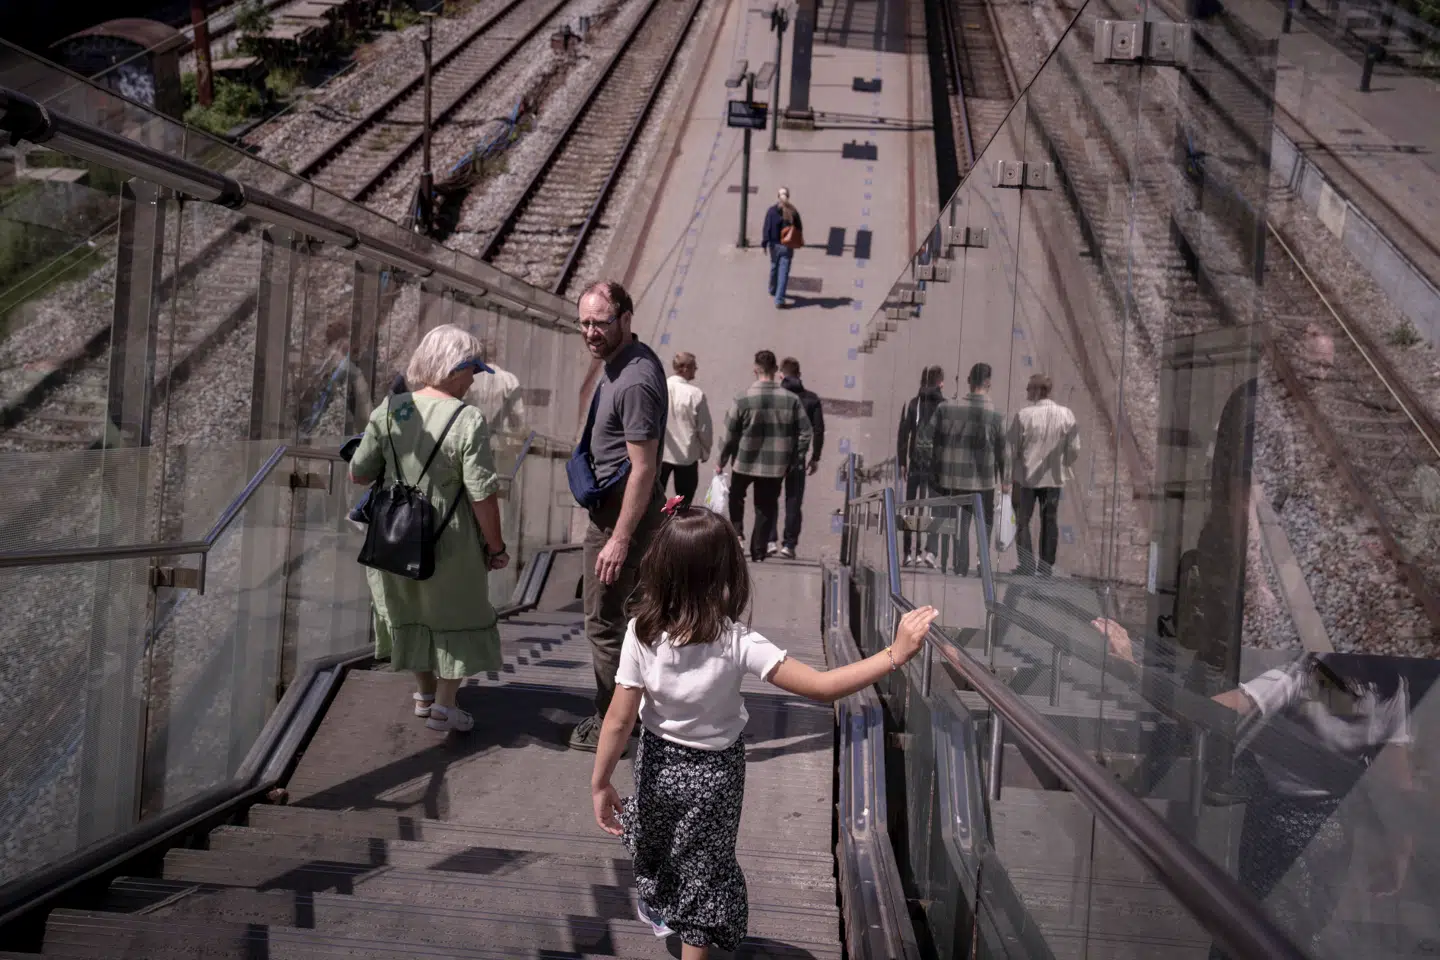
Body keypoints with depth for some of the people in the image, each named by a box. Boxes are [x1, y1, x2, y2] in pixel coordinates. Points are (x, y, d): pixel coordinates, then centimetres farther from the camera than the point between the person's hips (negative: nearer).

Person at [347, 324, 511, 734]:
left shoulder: (389, 410, -6)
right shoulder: (469, 421, -19)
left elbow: (358, 473, -1)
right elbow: (482, 495, -20)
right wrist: (496, 547, -8)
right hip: (449, 543, -4)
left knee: (412, 611, 24)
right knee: (454, 616, 16)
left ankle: (425, 693, 40)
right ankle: (444, 705, 20)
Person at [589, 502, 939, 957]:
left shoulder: (642, 634, -26)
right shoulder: (737, 643, -32)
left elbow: (620, 720, -20)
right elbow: (823, 687, -35)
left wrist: (600, 784, -7)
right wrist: (895, 655, -35)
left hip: (659, 762, 3)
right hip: (714, 771, -3)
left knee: (654, 842, 32)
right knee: (703, 868, 20)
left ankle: (656, 908, 60)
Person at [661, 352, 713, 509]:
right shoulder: (696, 394, -17)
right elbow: (704, 428, -10)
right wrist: (705, 451, 7)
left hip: (658, 453, 3)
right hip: (687, 455, -2)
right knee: (683, 503, 12)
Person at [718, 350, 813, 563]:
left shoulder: (743, 399, -11)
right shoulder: (791, 400, -6)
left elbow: (730, 435, -6)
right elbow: (806, 433, -5)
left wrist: (722, 461, 6)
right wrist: (795, 460, 5)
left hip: (745, 462, -1)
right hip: (776, 465, 1)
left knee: (736, 497, 26)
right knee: (766, 509, 12)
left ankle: (737, 533, 14)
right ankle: (758, 552, 14)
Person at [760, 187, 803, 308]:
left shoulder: (772, 210, -10)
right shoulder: (793, 211, -6)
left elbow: (766, 228, -12)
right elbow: (799, 229, 1)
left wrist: (764, 244, -8)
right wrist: (797, 243, 14)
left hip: (774, 244, 1)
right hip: (787, 246, -1)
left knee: (774, 267, 24)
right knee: (784, 272, -1)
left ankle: (773, 290, 44)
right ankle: (779, 299, -7)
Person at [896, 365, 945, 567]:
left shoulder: (912, 404, 4)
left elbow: (903, 435, 3)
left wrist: (901, 463, 7)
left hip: (916, 463, 2)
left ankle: (909, 553, 11)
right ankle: (929, 550, -11)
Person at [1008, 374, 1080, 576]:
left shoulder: (1023, 415, -15)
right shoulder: (1066, 415, -5)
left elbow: (1012, 448, -10)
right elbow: (1074, 449, -1)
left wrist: (1010, 468, 8)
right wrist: (1062, 465, 15)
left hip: (1026, 477, -3)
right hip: (1054, 478, 3)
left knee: (1022, 521, 8)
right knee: (1050, 523, 12)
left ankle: (1027, 566, 4)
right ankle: (1047, 566, 16)